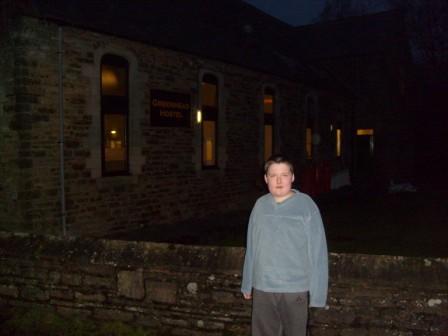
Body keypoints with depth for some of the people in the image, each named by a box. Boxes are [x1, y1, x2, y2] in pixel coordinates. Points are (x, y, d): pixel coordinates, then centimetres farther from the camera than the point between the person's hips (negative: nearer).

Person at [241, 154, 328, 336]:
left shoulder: (306, 205, -10)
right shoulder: (260, 205, 1)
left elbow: (317, 250, -10)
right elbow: (252, 247, 6)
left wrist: (317, 291, -11)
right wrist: (247, 283, 10)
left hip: (296, 289, -3)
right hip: (262, 288, 4)